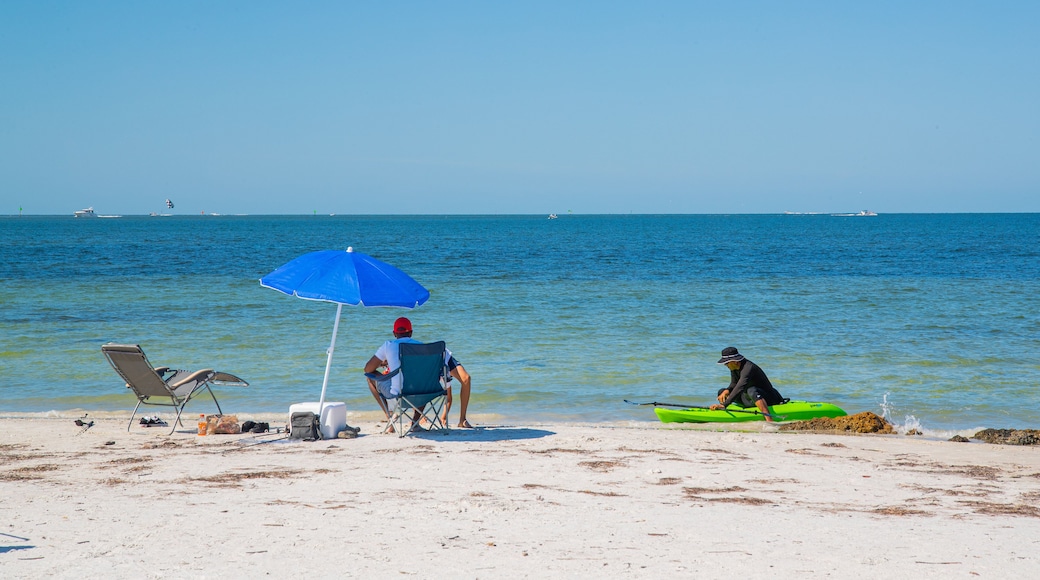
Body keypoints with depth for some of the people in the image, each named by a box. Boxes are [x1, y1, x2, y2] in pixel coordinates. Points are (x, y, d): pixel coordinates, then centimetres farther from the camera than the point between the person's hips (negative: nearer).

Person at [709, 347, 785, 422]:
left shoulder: (748, 368, -28)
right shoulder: (734, 368, 1)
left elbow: (740, 388, -39)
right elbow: (734, 385, 10)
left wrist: (724, 405, -45)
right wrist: (726, 391, -15)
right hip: (750, 399, 9)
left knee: (751, 390, -43)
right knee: (721, 392, 5)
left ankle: (769, 420, -55)